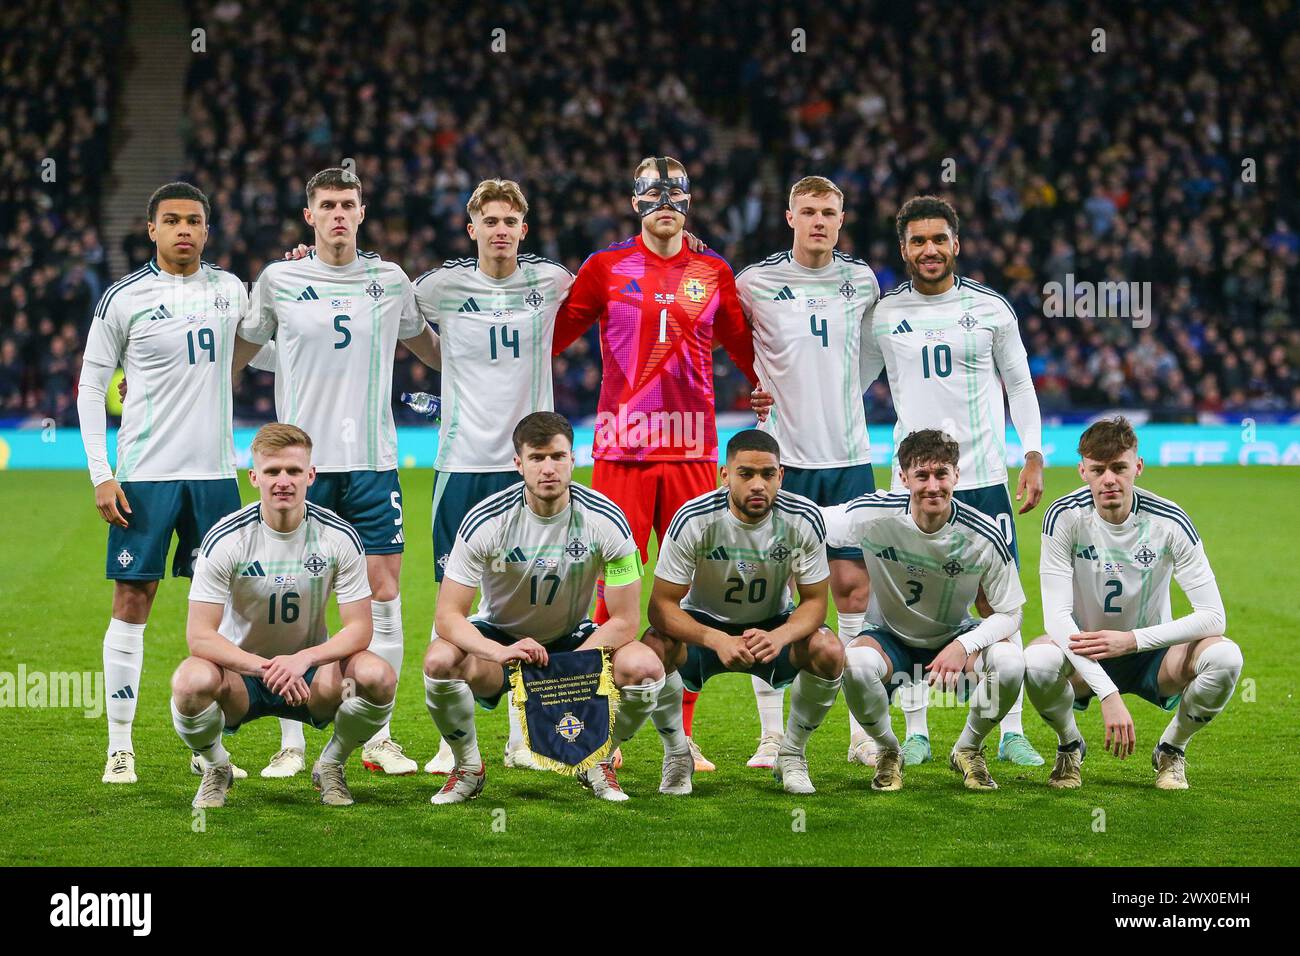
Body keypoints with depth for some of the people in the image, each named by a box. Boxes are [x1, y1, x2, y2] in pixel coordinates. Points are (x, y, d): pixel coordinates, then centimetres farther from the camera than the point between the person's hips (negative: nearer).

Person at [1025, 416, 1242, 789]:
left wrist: (1132, 640, -30)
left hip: (1152, 653, 1)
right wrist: (1108, 694, -35)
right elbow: (1057, 614, -24)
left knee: (1225, 656, -29)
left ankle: (1171, 750, 2)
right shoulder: (1065, 516, -18)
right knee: (1037, 661, -35)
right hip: (1085, 656, -1)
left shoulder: (1169, 521, -16)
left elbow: (1213, 615, -18)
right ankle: (1069, 746, 1)